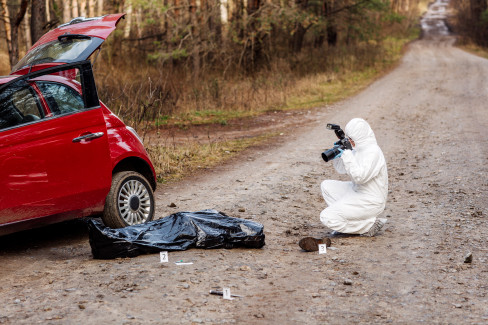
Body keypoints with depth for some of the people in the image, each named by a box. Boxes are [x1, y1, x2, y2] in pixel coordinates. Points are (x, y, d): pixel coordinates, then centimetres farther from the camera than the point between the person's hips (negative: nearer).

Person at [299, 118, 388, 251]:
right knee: (326, 185, 12)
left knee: (327, 217, -16)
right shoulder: (359, 149, 9)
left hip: (370, 202, -10)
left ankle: (369, 225, -4)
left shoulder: (373, 151, -20)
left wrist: (347, 155, -27)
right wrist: (336, 154, -1)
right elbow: (342, 169, 17)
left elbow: (360, 177, -30)